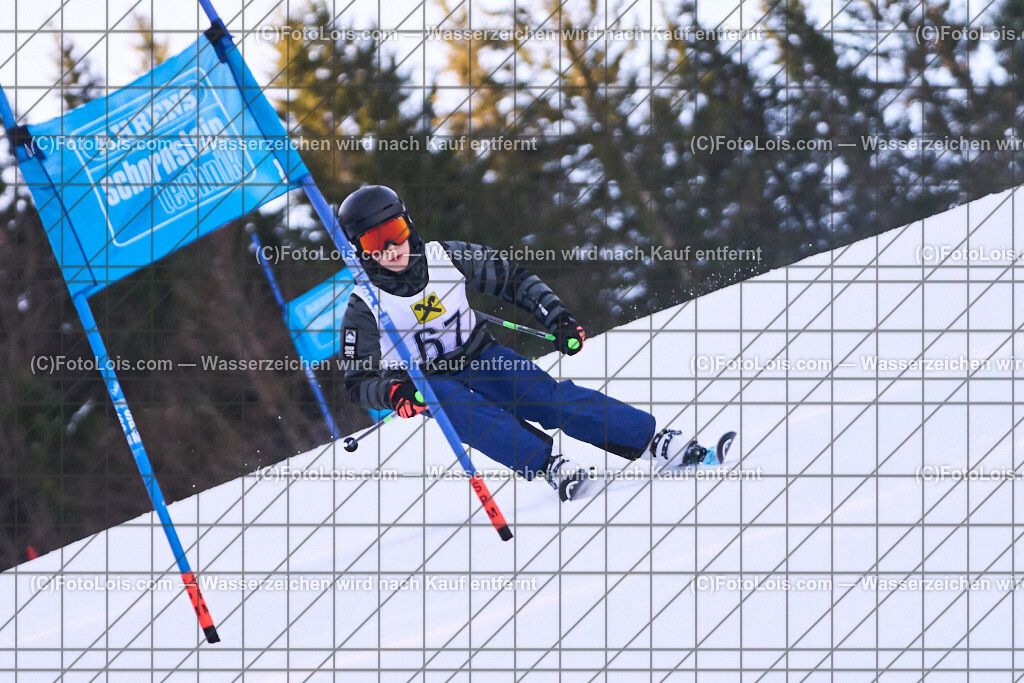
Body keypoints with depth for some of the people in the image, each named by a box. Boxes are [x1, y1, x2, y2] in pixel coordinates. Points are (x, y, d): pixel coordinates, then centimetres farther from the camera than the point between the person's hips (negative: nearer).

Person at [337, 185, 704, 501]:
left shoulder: (444, 257, -5)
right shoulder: (364, 307, -11)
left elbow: (513, 279, 5)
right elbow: (358, 381, -7)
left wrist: (557, 318, -5)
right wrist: (392, 392, -28)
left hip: (480, 358, 2)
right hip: (426, 382, -2)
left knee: (548, 396, -22)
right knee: (462, 409, -36)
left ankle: (653, 441, -27)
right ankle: (549, 465, -45)